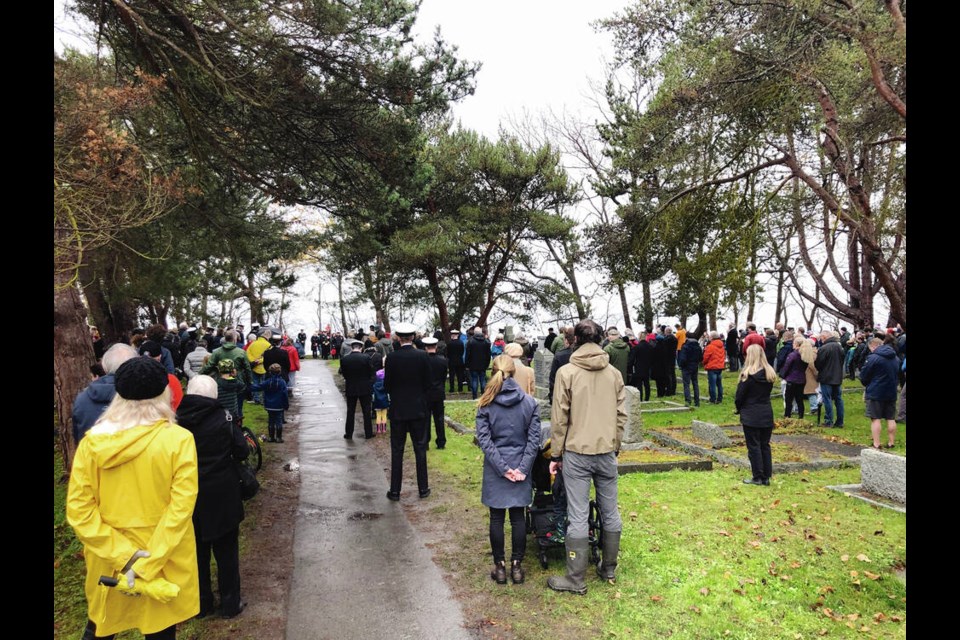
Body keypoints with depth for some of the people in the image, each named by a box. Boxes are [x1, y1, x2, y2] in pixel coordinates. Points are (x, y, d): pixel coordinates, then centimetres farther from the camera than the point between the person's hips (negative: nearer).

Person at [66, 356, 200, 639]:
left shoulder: (92, 441, -10)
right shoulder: (179, 439, -17)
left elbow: (79, 509, -12)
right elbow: (181, 508, -21)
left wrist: (121, 554, -13)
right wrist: (149, 564, -17)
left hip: (108, 561, 2)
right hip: (165, 561, -2)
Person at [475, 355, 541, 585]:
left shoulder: (486, 404, -7)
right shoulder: (530, 402, -4)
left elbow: (484, 439, -11)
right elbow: (534, 439, -7)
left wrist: (502, 468, -9)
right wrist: (522, 468, -7)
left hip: (494, 469, -1)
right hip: (521, 467, 1)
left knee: (497, 518, 10)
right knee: (518, 516, 11)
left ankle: (500, 566, 19)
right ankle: (516, 566, 19)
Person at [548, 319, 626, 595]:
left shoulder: (566, 372, -8)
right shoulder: (614, 373, 3)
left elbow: (560, 418, -7)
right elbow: (621, 414, 6)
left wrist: (556, 454, 1)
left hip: (577, 452, -4)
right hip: (607, 452, 4)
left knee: (578, 516, 1)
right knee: (610, 512, 16)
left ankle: (576, 579, 10)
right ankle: (608, 568, 30)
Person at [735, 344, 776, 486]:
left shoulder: (748, 374, -15)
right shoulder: (770, 374, 2)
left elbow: (739, 395, -10)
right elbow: (767, 392, 9)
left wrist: (739, 409, 5)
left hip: (751, 416, -5)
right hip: (767, 414, 5)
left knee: (754, 446, 3)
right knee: (765, 445, 13)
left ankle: (757, 477, 6)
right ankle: (766, 477, 17)